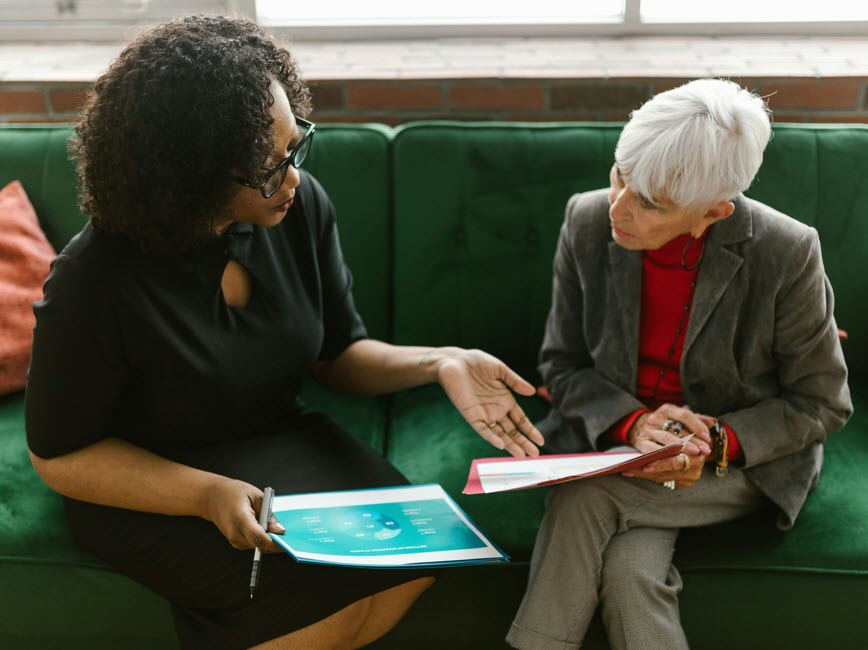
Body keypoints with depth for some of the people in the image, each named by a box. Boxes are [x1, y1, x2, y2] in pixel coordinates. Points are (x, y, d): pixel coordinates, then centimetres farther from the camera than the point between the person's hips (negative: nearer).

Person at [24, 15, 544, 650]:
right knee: (332, 587, -24)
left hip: (281, 443, 6)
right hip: (147, 483, -5)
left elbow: (339, 353, 2)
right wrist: (209, 496, -27)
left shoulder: (302, 206, -11)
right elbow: (58, 454, -14)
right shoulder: (96, 281, -25)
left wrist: (438, 362, -18)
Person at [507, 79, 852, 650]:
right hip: (616, 442, 3)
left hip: (745, 458, -3)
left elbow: (821, 404, -8)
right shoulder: (587, 222, -11)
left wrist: (717, 443, -23)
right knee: (631, 567, -27)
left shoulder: (786, 254, -19)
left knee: (584, 500, -27)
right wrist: (632, 423, -21)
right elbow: (562, 365, -1)